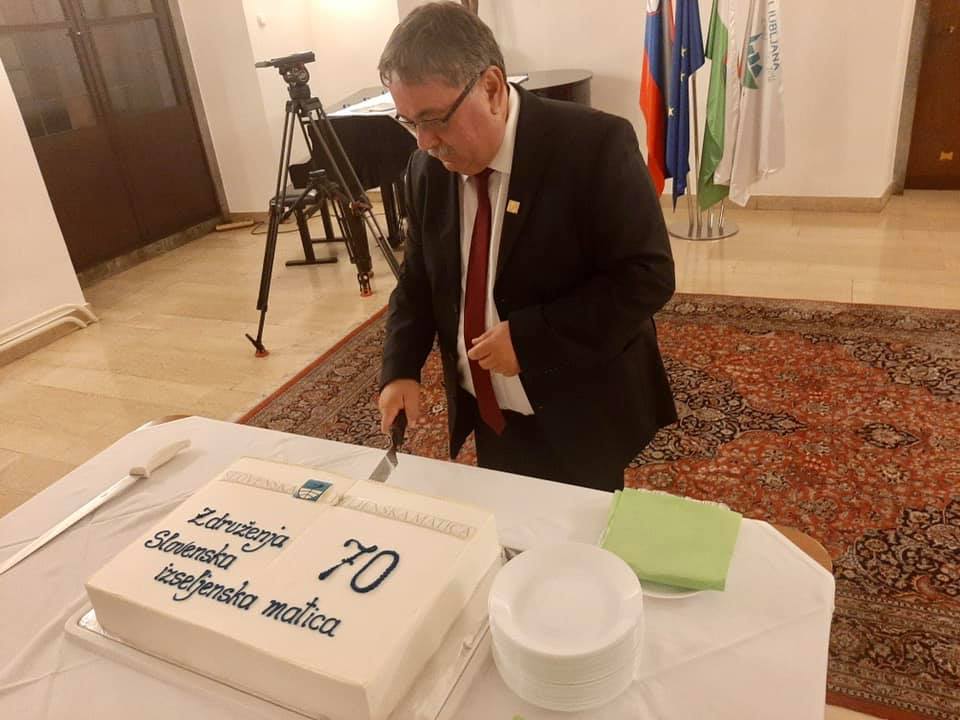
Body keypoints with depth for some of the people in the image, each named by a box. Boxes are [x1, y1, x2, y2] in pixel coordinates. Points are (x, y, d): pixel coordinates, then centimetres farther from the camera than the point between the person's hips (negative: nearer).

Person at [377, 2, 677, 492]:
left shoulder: (594, 145, -20)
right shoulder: (427, 168, -2)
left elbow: (648, 276, -21)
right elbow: (418, 280, 8)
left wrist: (529, 337, -27)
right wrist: (400, 370, -7)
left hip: (579, 421, -4)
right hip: (486, 416, 5)